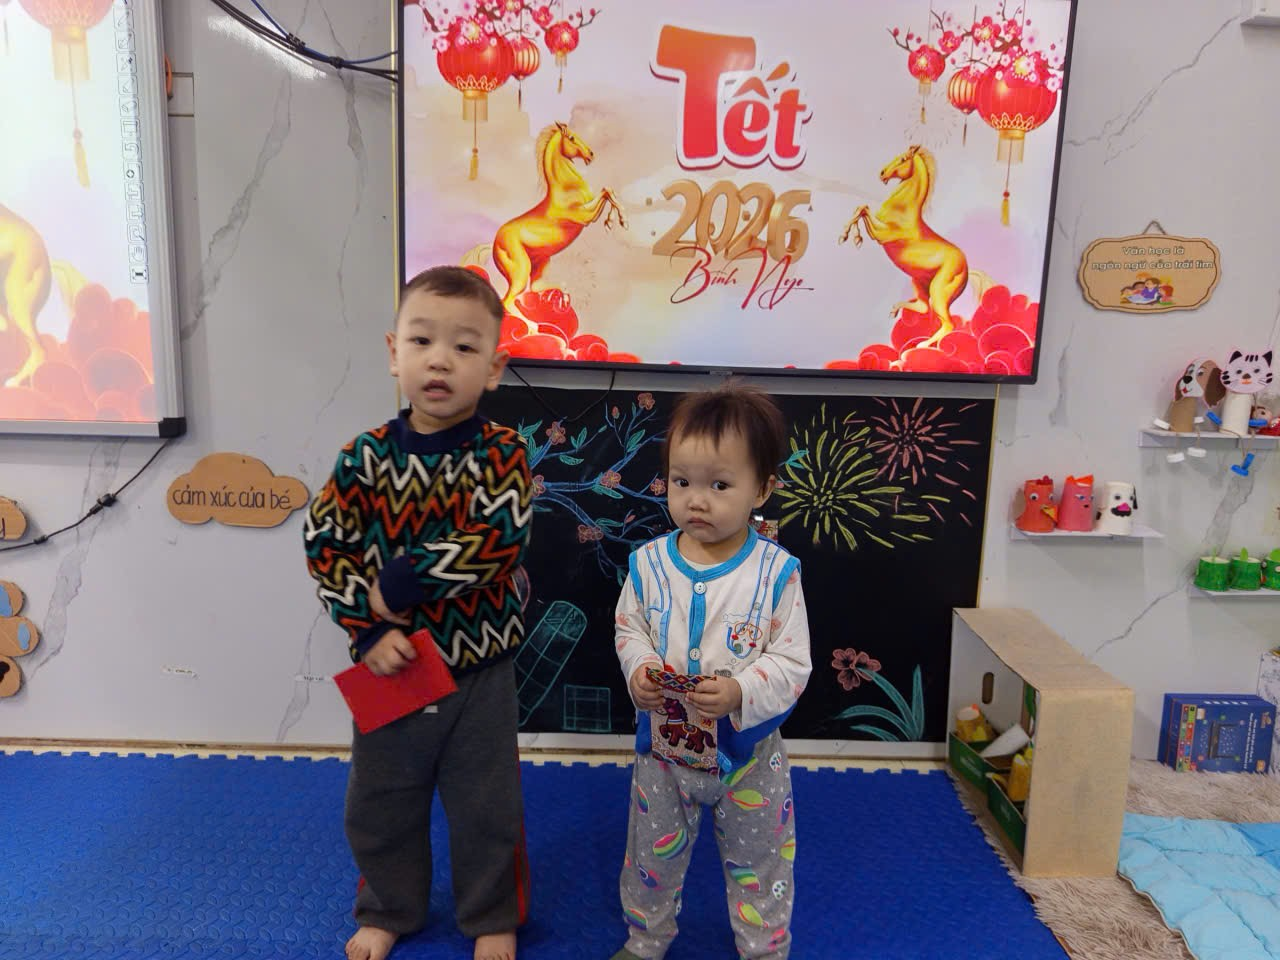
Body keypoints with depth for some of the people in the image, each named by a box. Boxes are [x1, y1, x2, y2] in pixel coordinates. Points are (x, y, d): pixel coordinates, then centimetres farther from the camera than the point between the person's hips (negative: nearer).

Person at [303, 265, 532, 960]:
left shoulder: (501, 453, -14)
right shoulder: (365, 456, -7)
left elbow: (496, 543, -25)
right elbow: (324, 544, -5)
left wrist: (397, 585, -23)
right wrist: (366, 627, -16)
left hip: (479, 671, -2)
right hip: (389, 665, 3)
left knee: (486, 806, 14)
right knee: (380, 802, 20)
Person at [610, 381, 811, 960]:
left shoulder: (775, 572, -18)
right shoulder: (649, 563, -10)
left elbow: (792, 662, -15)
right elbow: (630, 630, 2)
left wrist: (740, 692, -31)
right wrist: (638, 670, -18)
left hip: (749, 758, -2)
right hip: (663, 749, 3)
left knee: (758, 865, 18)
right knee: (652, 856, 23)